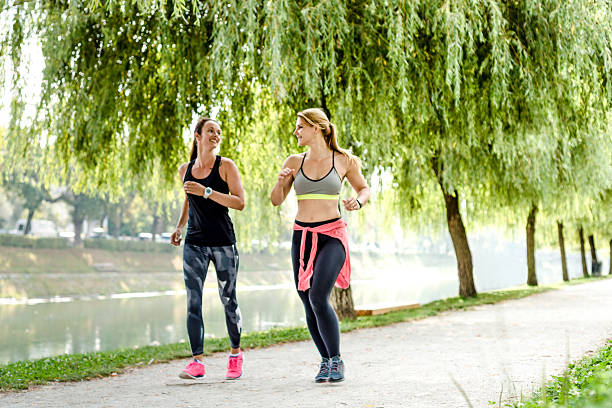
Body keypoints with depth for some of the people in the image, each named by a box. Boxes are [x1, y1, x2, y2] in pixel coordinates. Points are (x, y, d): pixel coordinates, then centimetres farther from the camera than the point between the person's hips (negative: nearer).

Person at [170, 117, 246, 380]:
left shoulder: (226, 166, -2)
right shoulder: (185, 170, 10)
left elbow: (240, 202, -11)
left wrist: (207, 192, -19)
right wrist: (179, 227, 13)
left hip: (223, 244, -3)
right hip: (194, 244, 3)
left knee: (228, 301, 4)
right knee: (193, 302, -4)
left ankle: (235, 353, 23)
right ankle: (197, 362, 0)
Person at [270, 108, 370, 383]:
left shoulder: (343, 161, 1)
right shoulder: (294, 162, 7)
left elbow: (365, 189, 14)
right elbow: (276, 200, 9)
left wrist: (357, 201, -8)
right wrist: (281, 182, -10)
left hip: (332, 236, -4)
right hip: (301, 236, 4)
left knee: (318, 297, -19)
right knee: (308, 303, 4)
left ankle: (336, 360, -3)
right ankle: (325, 361, 21)